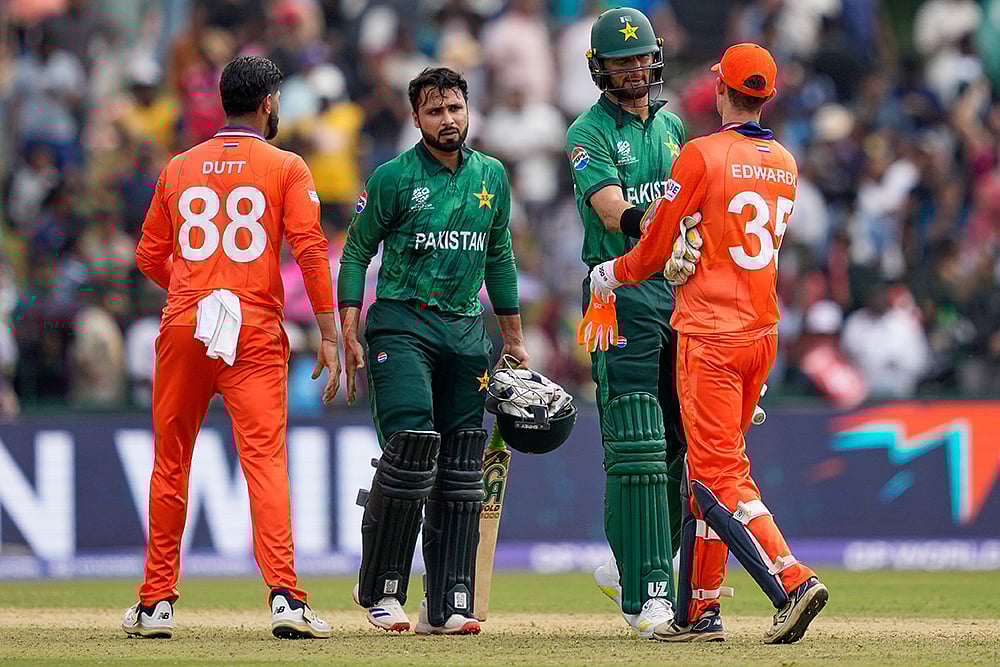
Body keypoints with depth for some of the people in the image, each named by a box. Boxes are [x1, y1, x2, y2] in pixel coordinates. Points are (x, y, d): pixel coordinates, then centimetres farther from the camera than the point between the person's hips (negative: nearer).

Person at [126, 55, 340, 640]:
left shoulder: (179, 169, 13)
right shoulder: (285, 168, 3)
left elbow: (150, 258, 15)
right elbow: (311, 250, -8)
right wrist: (330, 336, -7)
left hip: (182, 327, 3)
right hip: (256, 330, -3)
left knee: (171, 464, 11)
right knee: (265, 457, -9)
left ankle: (157, 601, 15)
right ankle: (285, 594, -23)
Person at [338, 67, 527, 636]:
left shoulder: (492, 177, 12)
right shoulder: (393, 178, -2)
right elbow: (357, 252, 0)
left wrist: (514, 339, 20)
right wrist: (350, 336, -9)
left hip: (466, 331, 5)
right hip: (402, 325, -5)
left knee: (461, 471, 1)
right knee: (411, 443, -19)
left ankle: (448, 605, 3)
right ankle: (382, 589, -7)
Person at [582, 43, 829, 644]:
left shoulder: (704, 155, -10)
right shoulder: (785, 165, 10)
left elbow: (656, 250, -5)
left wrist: (611, 275, 15)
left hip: (710, 337, -7)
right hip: (763, 331, 7)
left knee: (721, 474, -9)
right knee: (710, 467, 16)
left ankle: (793, 581, -25)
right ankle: (701, 609, 17)